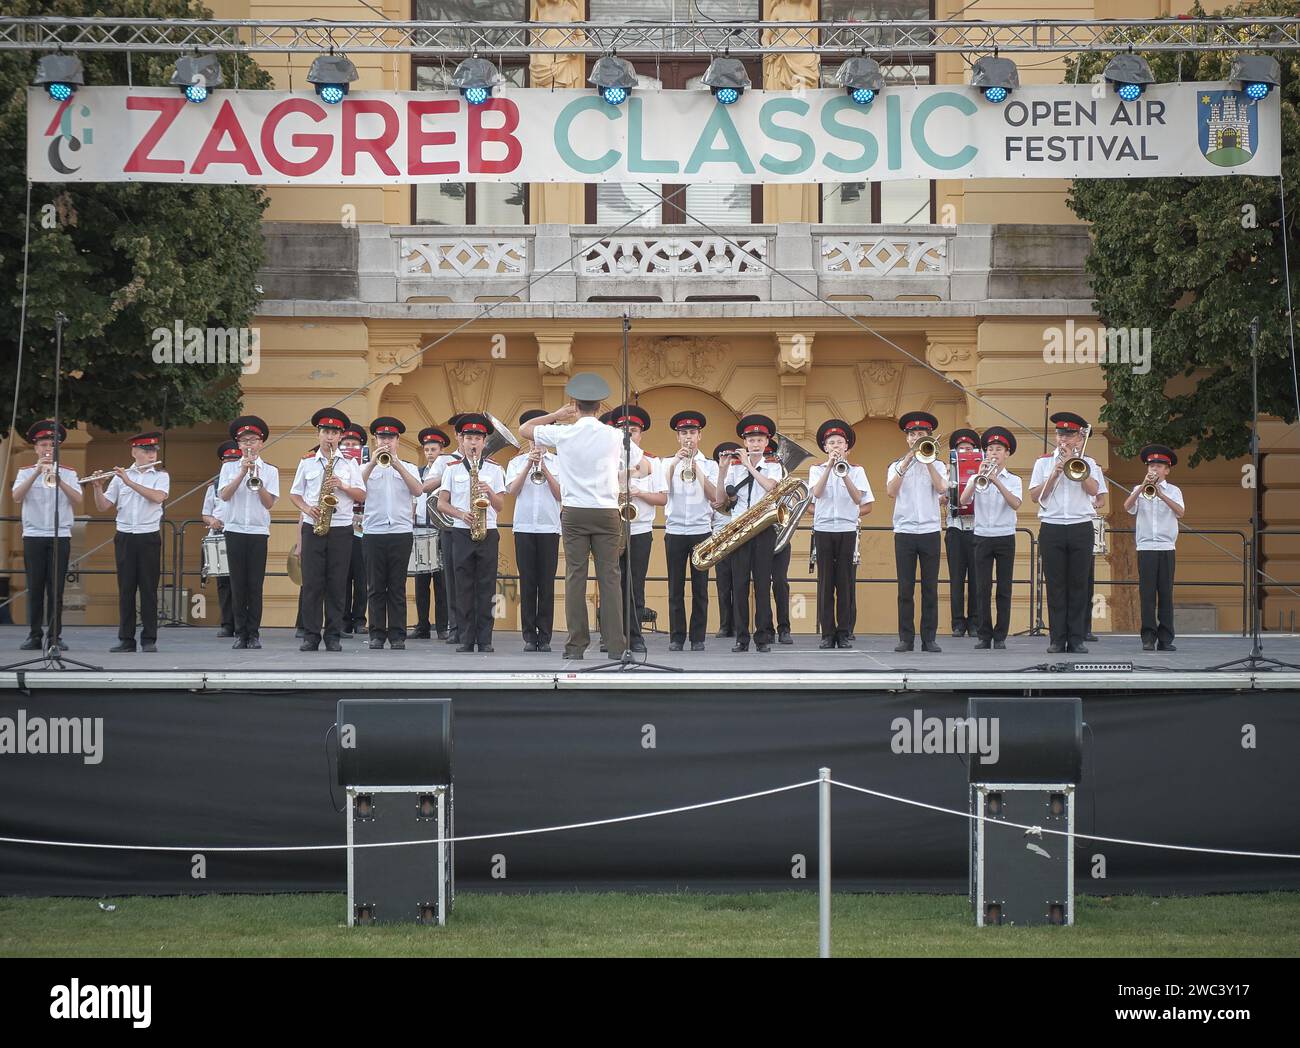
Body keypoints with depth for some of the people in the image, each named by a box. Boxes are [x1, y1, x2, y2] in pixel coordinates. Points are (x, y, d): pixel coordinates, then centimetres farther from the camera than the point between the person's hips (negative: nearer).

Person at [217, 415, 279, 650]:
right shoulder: (229, 468, 9)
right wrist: (243, 473, -11)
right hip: (235, 531, 1)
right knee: (238, 584, 0)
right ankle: (240, 633, 4)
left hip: (259, 531, -1)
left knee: (255, 584, -3)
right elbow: (224, 495, -6)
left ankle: (254, 634, 1)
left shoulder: (270, 471, 7)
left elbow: (269, 502, -3)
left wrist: (257, 480, -14)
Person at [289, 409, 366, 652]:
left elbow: (361, 495, 6)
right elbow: (294, 494, 10)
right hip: (313, 527, 0)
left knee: (336, 584, -1)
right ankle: (310, 636, 0)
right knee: (311, 583, -3)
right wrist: (307, 509, -8)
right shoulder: (307, 463, 10)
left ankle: (333, 636, 3)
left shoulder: (350, 464, 8)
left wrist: (342, 486, -11)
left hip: (341, 529, 0)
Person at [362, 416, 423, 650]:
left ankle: (397, 636, 1)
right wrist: (373, 463, -15)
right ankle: (377, 634, 5)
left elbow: (418, 491, -6)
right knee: (376, 587, 1)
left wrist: (398, 465, -14)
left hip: (401, 532, 0)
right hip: (374, 532, 0)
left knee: (397, 587, -1)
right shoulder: (367, 468, 12)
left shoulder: (409, 468, 12)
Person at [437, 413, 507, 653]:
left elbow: (500, 506, 6)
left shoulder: (494, 470, 8)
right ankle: (466, 639, 2)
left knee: (486, 587, -2)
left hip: (488, 533, 0)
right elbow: (442, 503, 5)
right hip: (462, 533, 0)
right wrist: (460, 514, -12)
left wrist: (489, 492, -14)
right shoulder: (452, 470, 8)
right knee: (464, 586, -1)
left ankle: (484, 639, 0)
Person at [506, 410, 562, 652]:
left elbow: (560, 494, -2)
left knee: (547, 584, -2)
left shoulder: (558, 463, 9)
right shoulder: (517, 462, 11)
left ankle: (544, 637, 1)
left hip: (549, 528, -1)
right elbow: (513, 491, -3)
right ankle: (529, 636, 2)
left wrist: (544, 469, -10)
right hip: (524, 527, 1)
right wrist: (529, 466, -10)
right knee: (527, 583, -1)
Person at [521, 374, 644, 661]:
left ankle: (576, 644, -2)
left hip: (574, 513, 0)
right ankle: (615, 644, -4)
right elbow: (642, 464, 11)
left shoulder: (563, 434, -3)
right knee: (609, 577, 0)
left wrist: (557, 415, 17)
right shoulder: (615, 436, -3)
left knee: (575, 577, 1)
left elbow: (524, 429, 12)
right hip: (607, 513, 0)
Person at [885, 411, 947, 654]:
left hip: (930, 531, 0)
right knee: (905, 589, -1)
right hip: (904, 531, 0)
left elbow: (941, 488, -11)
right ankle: (906, 638, 2)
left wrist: (927, 460, -13)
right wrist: (906, 464, -13)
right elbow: (891, 491, -8)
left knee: (930, 588, 0)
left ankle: (929, 638, 3)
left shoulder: (937, 465, 9)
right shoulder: (897, 465, 9)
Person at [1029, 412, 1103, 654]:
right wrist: (1055, 473, -8)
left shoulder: (1088, 464, 10)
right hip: (1051, 528, 0)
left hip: (1081, 527, 0)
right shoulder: (1044, 463, 11)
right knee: (1055, 585, -2)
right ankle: (1057, 639, 1)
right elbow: (1035, 495, 1)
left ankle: (1076, 638, 1)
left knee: (1078, 585, -1)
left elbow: (1093, 489, -8)